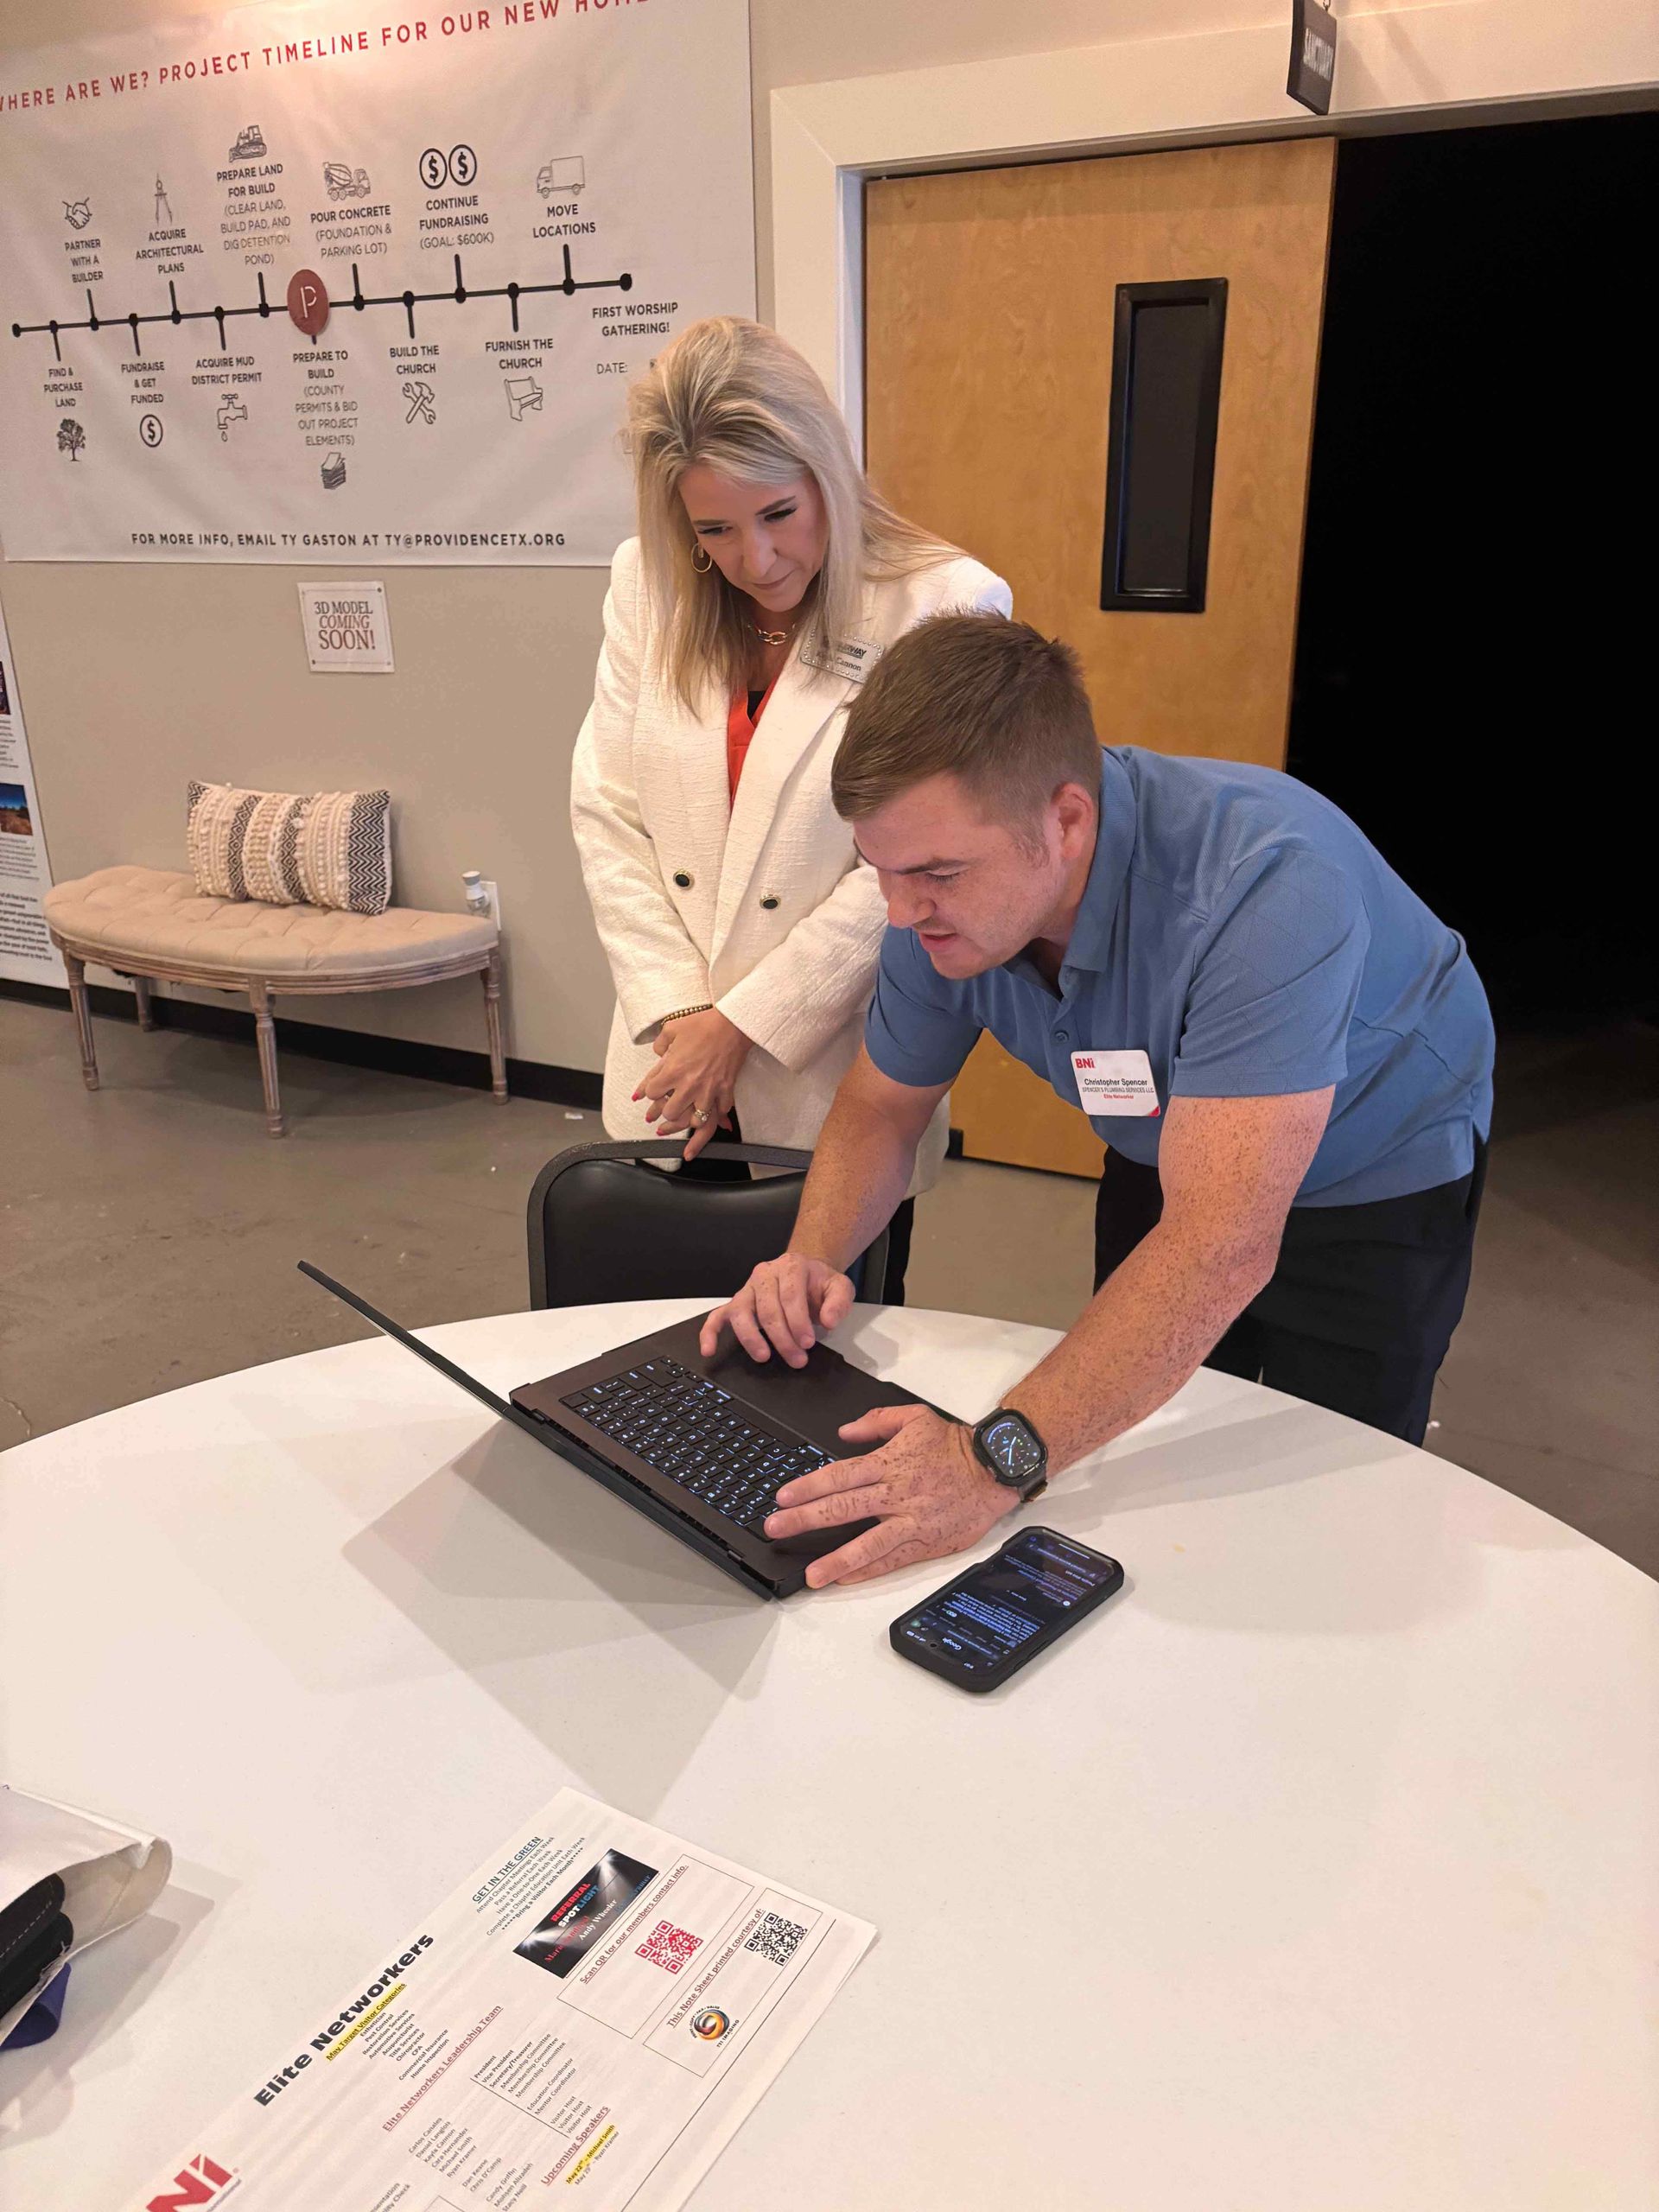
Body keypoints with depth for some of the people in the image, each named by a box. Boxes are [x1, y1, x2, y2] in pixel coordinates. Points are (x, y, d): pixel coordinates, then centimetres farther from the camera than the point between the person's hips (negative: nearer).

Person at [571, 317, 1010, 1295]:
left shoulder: (946, 606, -12)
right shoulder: (648, 588, 2)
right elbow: (609, 813, 2)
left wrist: (744, 1022, -13)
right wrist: (676, 1012, -7)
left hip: (838, 1079, -3)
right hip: (674, 1071, 4)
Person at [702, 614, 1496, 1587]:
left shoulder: (1267, 887, -42)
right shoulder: (948, 894, -22)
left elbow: (1220, 1248, -47)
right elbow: (882, 1104, -7)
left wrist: (1002, 1457, -54)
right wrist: (813, 1261, -26)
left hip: (1375, 1169, -5)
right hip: (1172, 1152, 5)